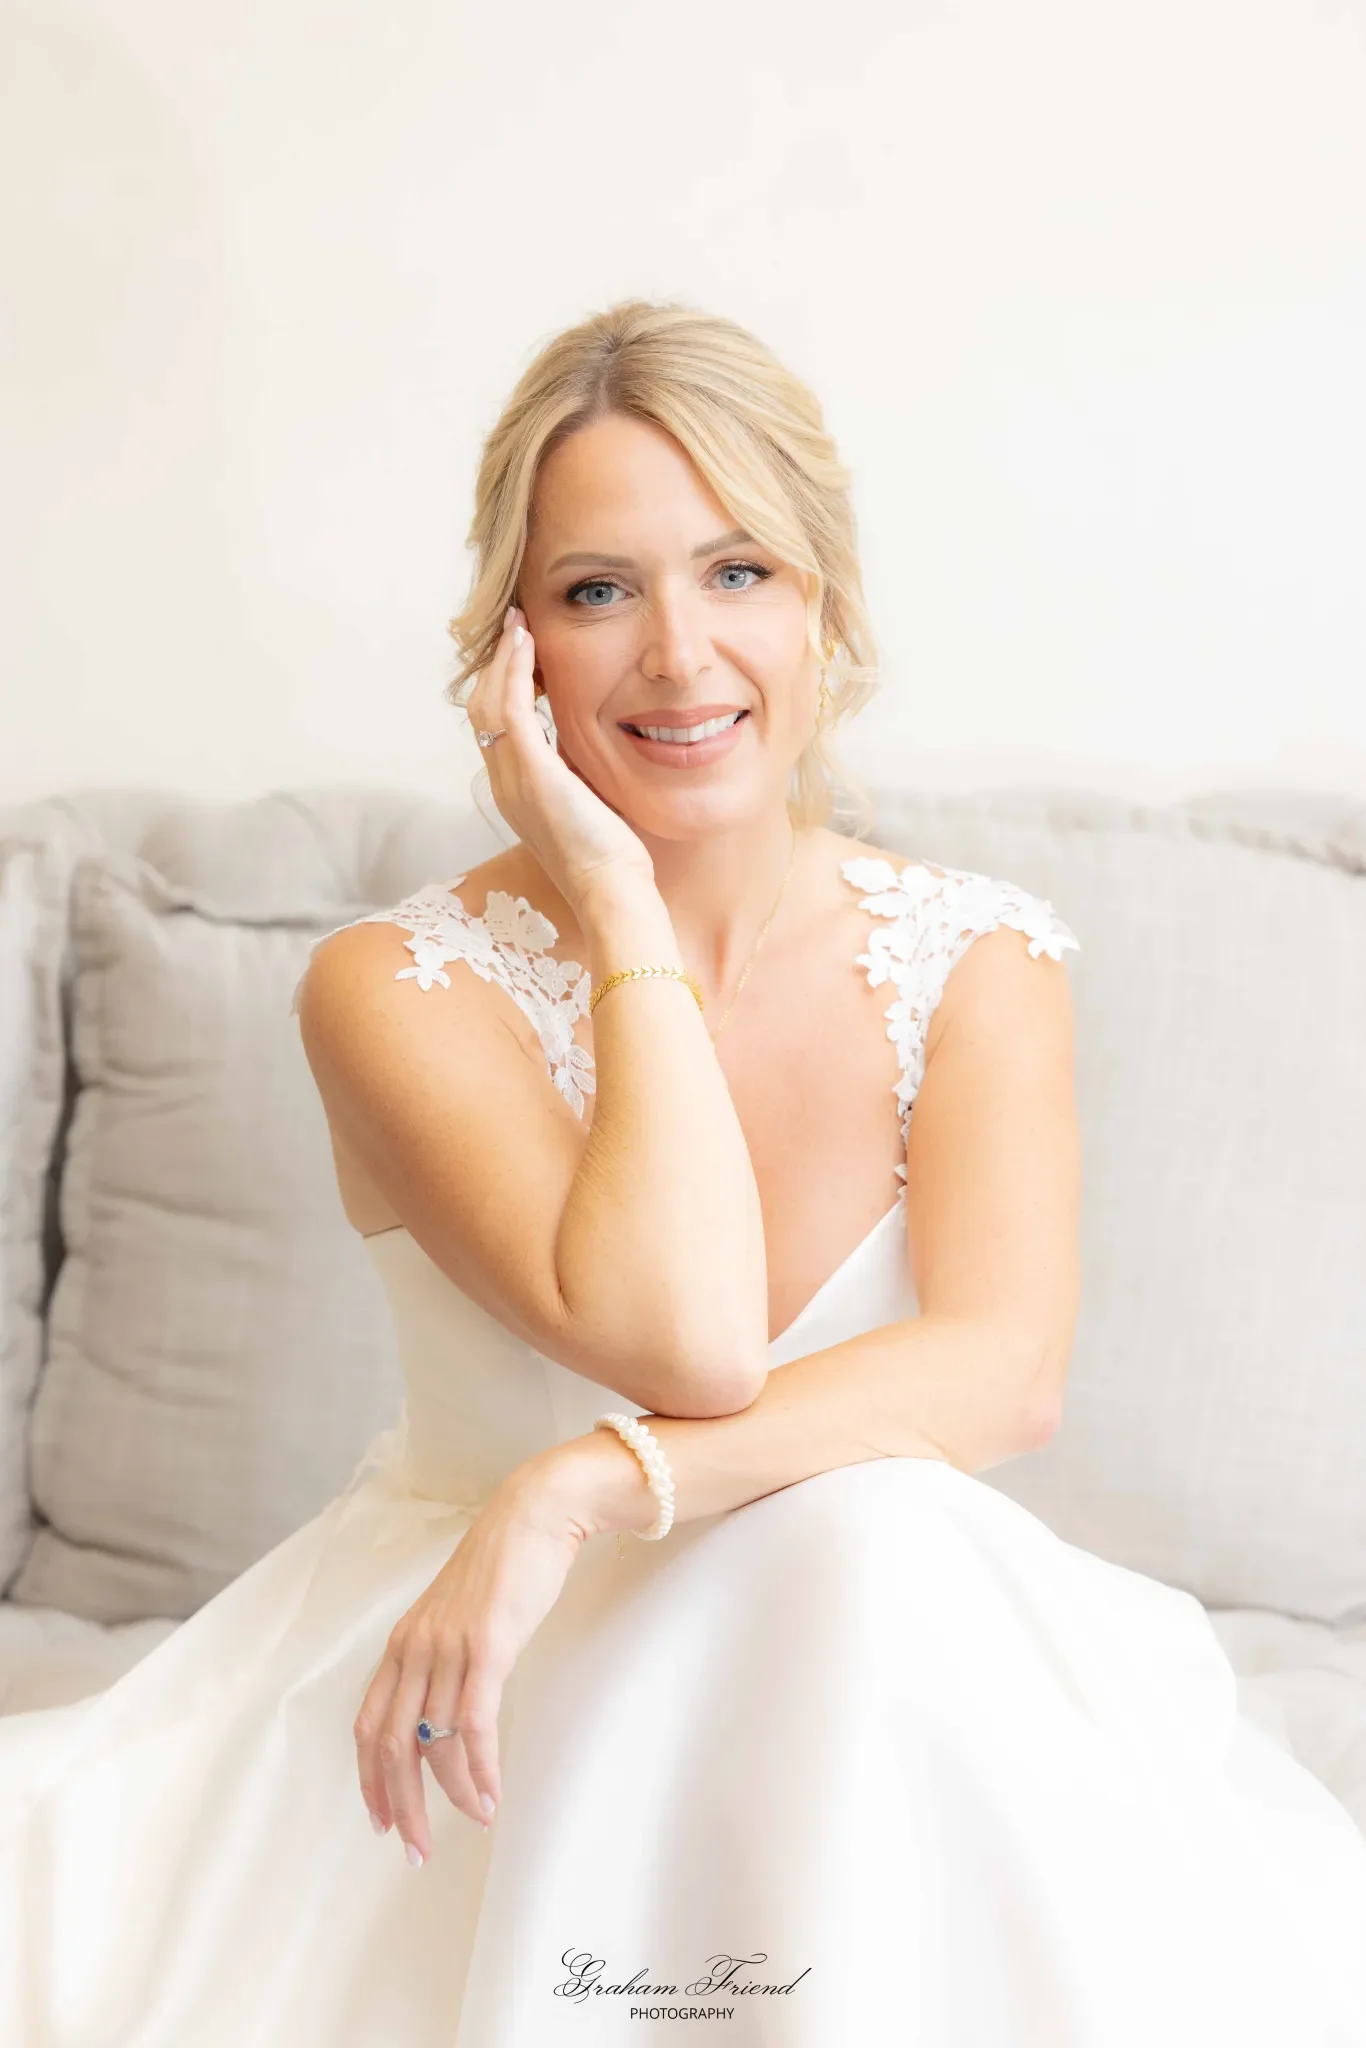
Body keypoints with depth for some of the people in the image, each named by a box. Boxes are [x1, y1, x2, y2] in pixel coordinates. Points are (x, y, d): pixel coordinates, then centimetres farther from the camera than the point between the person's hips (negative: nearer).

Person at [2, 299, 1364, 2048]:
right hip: (489, 1677, 0)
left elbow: (1006, 1372, -18)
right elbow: (681, 1346, -25)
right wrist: (622, 908, -19)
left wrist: (580, 1492, -29)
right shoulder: (399, 987, -10)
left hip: (863, 1673, 1)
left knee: (865, 1531, -33)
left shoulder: (980, 960, -2)